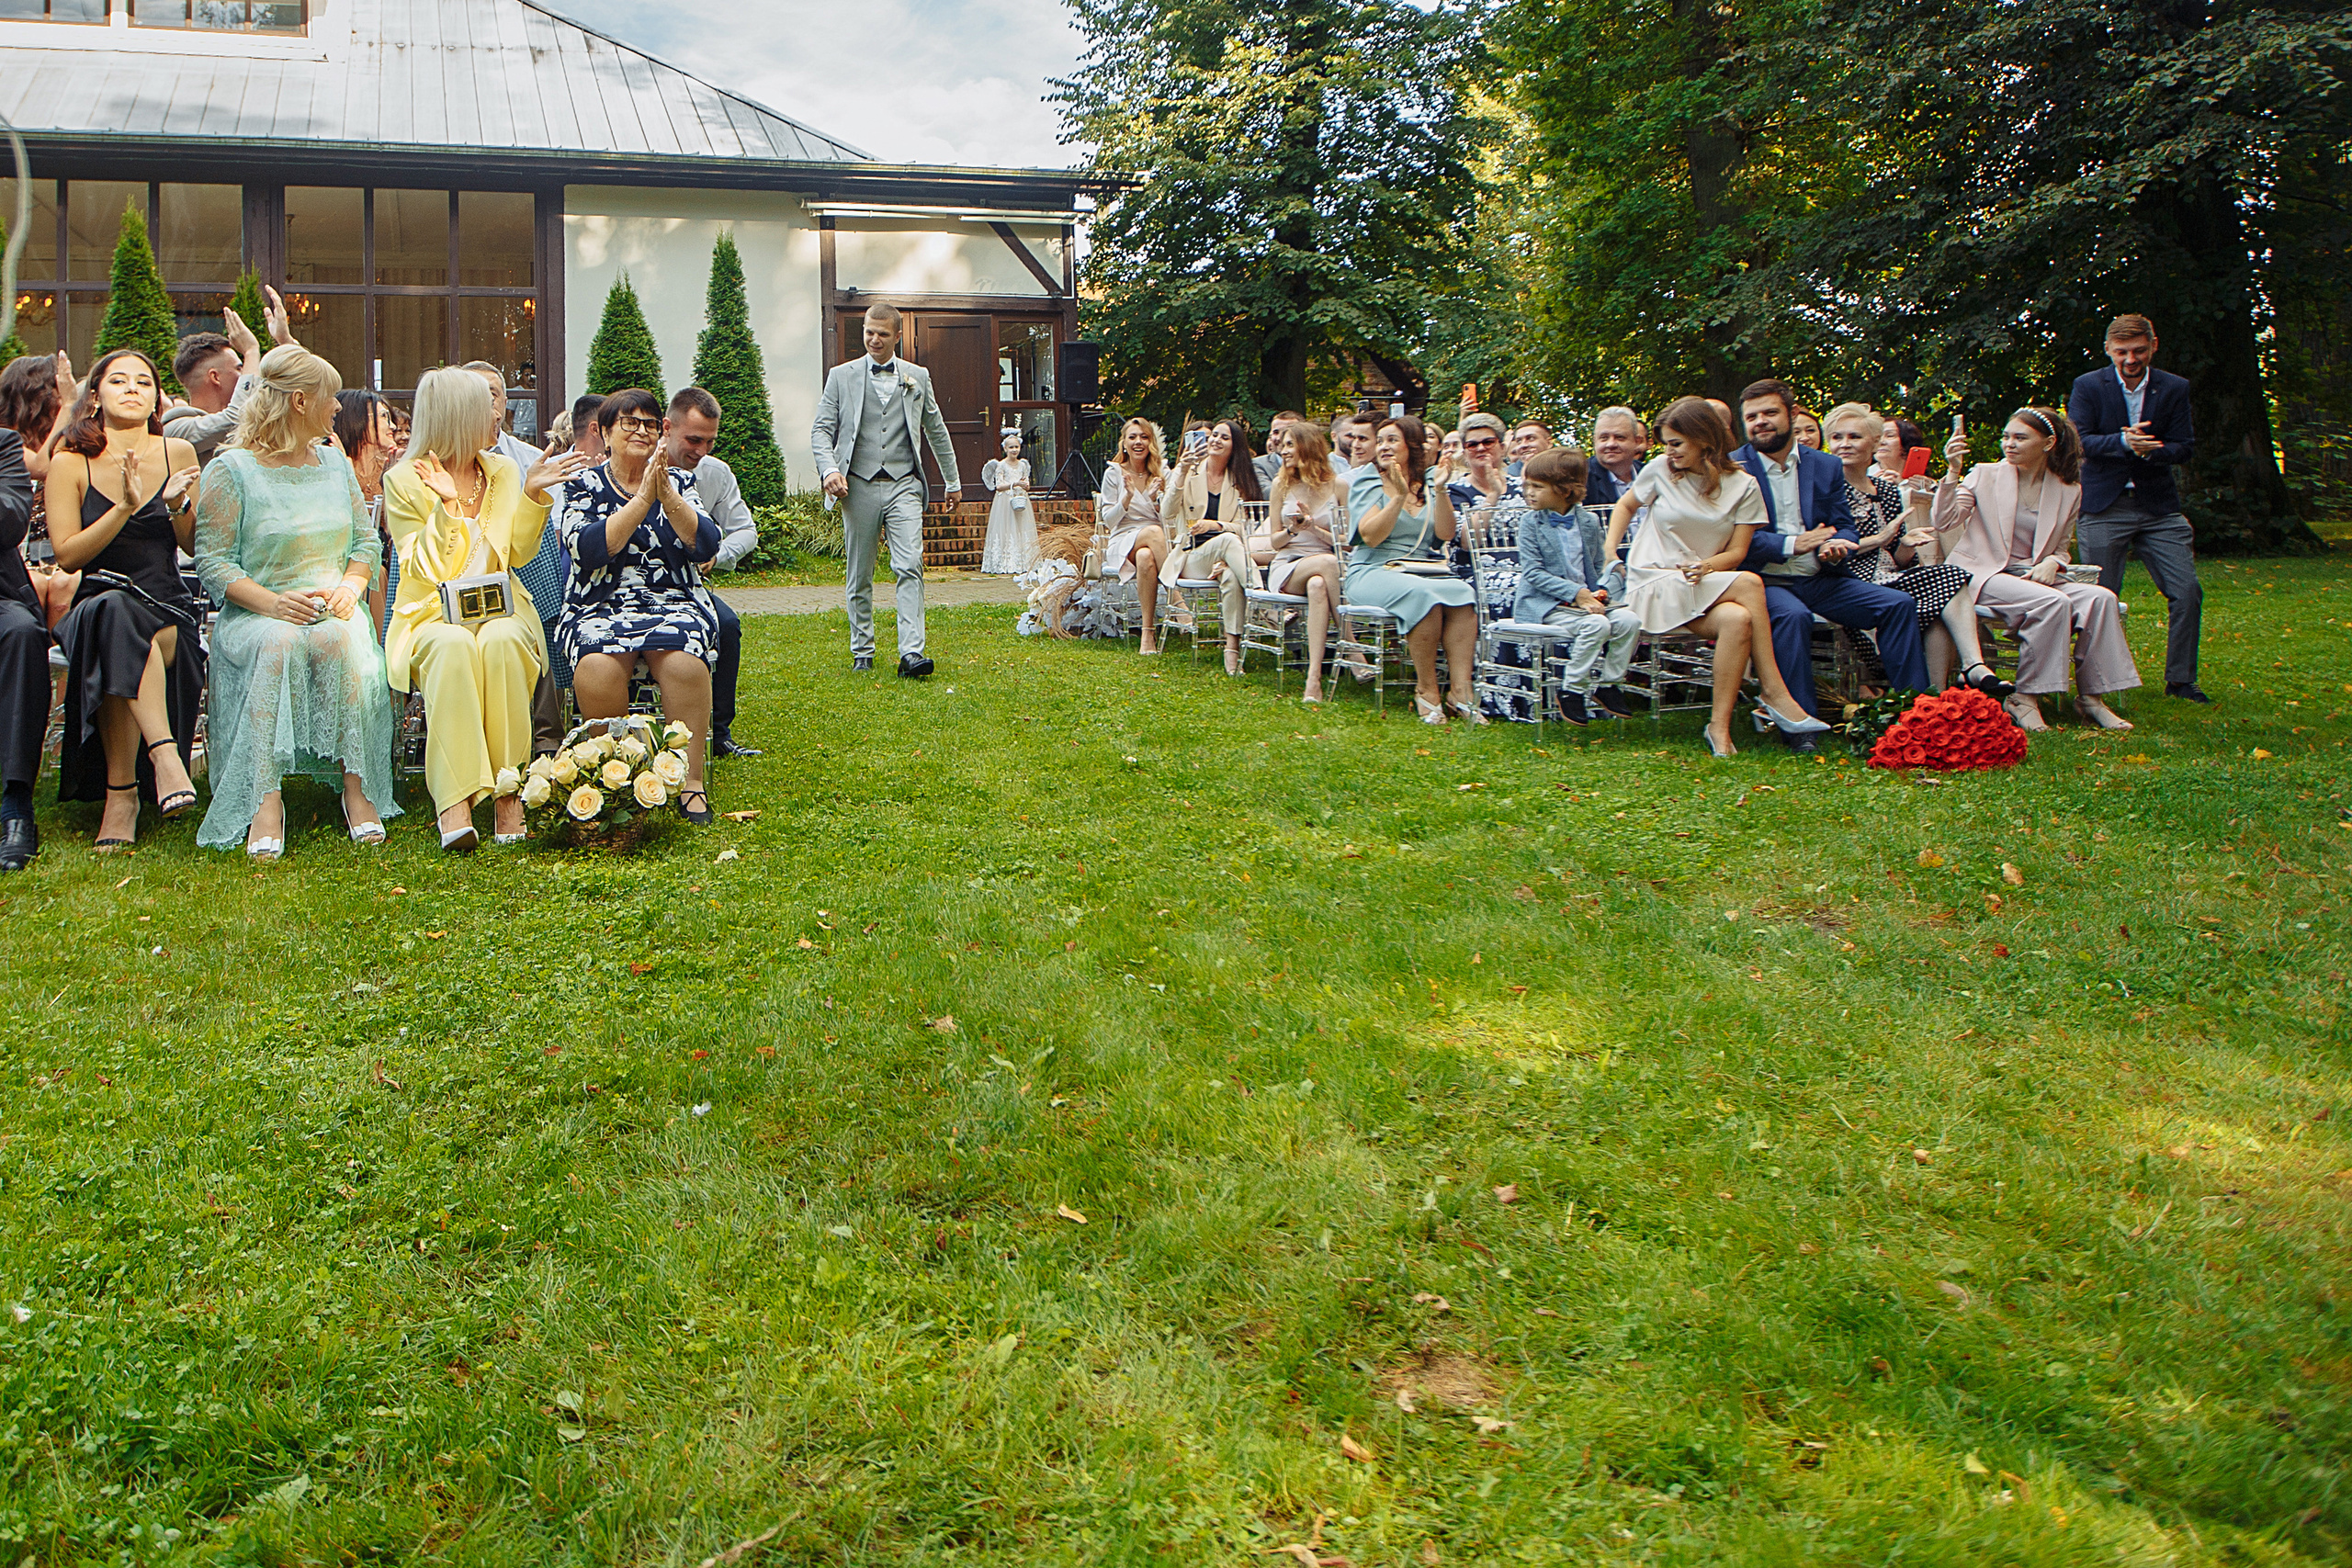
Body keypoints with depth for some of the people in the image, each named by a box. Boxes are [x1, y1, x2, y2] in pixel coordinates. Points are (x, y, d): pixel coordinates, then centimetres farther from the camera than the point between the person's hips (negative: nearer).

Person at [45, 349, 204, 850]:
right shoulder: (70, 463, 6)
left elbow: (197, 547, 11)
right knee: (113, 610, -38)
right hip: (96, 601, -1)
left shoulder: (178, 453, 11)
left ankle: (120, 792, -31)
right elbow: (67, 555, -3)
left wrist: (179, 505, -10)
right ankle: (163, 751, -42)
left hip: (170, 608, 1)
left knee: (121, 628, -35)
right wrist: (125, 508, -14)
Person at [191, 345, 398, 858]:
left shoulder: (335, 461, 17)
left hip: (331, 606, 3)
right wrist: (273, 602, -20)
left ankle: (357, 788, -34)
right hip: (255, 612, -3)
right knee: (281, 642, -38)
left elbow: (367, 541, 18)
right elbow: (213, 561, -5)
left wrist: (350, 585, -4)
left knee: (340, 639, -34)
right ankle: (266, 802, -42)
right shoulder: (231, 469, 1)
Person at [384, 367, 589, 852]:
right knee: (453, 646, -39)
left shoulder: (502, 470, 14)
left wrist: (532, 496, 3)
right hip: (432, 615, -2)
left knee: (502, 640, -35)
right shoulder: (404, 480, 2)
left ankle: (508, 790, -33)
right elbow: (424, 569, -5)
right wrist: (445, 506, -16)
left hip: (498, 609, 3)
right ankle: (454, 801, -43)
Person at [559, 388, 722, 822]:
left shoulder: (679, 482, 13)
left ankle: (691, 782, -25)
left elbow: (706, 546, -3)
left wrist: (665, 493, -14)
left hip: (675, 604, 1)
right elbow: (590, 549, -11)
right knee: (597, 667, -34)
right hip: (601, 608, -1)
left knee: (684, 661, -33)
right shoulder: (583, 487, 9)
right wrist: (644, 498, -15)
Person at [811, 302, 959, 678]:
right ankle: (862, 651, 17)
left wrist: (952, 480, 25)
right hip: (859, 487, 0)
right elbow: (821, 430, 4)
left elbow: (936, 431, 21)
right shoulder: (841, 376, 8)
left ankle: (911, 652, -19)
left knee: (909, 567, -14)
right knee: (860, 575, 6)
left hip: (903, 485, 0)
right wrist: (830, 469, -14)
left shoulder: (918, 377, 12)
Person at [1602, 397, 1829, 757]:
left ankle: (1721, 727, -28)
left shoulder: (1743, 486, 3)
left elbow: (1737, 552, 0)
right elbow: (1625, 505, 19)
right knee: (1749, 584, -29)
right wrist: (1608, 551, 3)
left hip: (1704, 586, 2)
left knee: (1737, 619, -35)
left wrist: (1706, 566, -21)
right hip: (1653, 585, -2)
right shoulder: (1660, 470, 2)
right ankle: (1775, 695, -25)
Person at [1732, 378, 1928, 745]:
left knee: (1899, 604, -12)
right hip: (1764, 580, -5)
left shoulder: (1827, 467, 15)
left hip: (1818, 580, 5)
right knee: (1793, 615, -37)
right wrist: (1792, 545, -20)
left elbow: (1844, 528, 12)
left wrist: (1834, 546, -13)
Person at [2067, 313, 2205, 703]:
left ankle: (2180, 679, 9)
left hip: (2159, 507, 2)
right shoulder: (2088, 386, 0)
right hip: (2104, 507, -2)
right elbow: (2079, 441, -9)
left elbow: (2184, 447, 2)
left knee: (2188, 591, -3)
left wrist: (2148, 449, -18)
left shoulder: (2174, 388, 5)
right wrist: (2123, 442, -25)